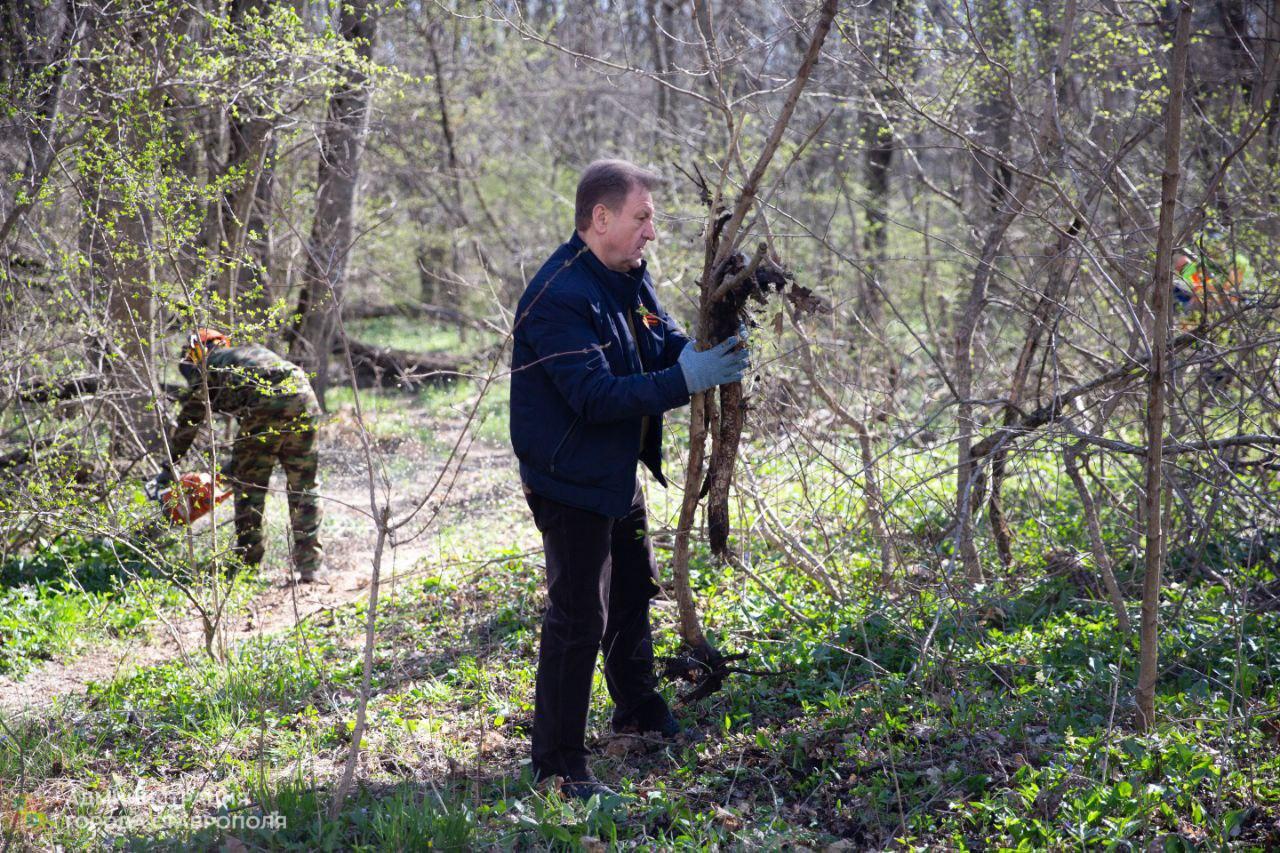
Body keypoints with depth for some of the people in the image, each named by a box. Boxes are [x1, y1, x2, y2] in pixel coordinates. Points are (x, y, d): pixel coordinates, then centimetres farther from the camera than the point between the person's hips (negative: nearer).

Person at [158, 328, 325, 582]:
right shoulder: (250, 352, 38)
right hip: (304, 398, 5)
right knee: (303, 489, 13)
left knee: (249, 487, 11)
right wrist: (235, 464, 43)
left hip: (266, 404, -5)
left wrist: (169, 469, 33)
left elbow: (187, 423, 24)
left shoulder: (207, 367, 22)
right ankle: (310, 565, 11)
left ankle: (247, 563, 12)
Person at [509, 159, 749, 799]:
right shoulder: (561, 297, -26)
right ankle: (558, 764, 2)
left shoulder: (629, 277, 5)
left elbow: (664, 346, 9)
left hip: (619, 471, 10)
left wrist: (709, 352, -14)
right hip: (571, 482, -10)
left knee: (634, 589, 25)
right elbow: (595, 395, -32)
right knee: (578, 619, -7)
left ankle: (639, 708, 46)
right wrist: (686, 379, -33)